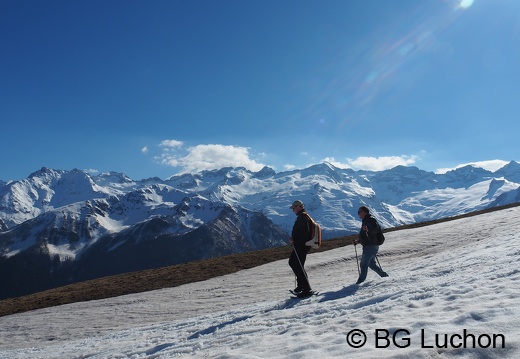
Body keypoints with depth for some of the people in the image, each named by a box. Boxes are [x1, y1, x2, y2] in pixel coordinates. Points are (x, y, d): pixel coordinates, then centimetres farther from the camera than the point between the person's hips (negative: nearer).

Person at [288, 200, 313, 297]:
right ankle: (301, 284, 27)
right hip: (299, 245, 11)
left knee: (299, 266, -9)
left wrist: (294, 239, -20)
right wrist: (293, 239, 10)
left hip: (301, 246, -11)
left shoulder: (302, 217, -15)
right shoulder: (301, 217, 19)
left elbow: (304, 232, -26)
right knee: (292, 262, 21)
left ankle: (307, 289, -5)